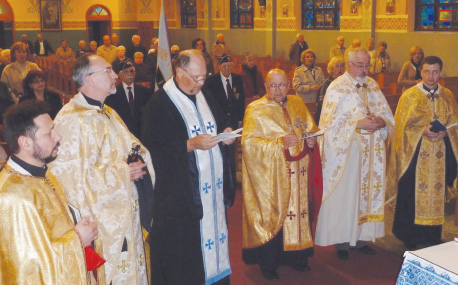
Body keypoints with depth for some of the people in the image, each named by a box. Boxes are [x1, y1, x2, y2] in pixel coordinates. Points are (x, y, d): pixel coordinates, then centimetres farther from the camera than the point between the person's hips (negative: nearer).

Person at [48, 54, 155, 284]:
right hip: (102, 220, -9)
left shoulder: (107, 114, 13)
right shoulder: (72, 120, -19)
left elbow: (129, 146, 22)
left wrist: (136, 160, -2)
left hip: (124, 213, 9)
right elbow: (75, 174, -24)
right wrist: (122, 172, -19)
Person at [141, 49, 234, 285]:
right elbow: (153, 149, -16)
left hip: (212, 188, 7)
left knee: (213, 235, 10)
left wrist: (225, 134, -1)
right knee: (184, 256, 0)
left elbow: (217, 126, 22)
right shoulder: (159, 104, -11)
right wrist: (191, 144, -23)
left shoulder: (205, 97, 11)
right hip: (180, 195, -6)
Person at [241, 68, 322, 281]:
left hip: (298, 174, 5)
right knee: (272, 215, 1)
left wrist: (311, 139, -6)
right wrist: (279, 143, -24)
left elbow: (311, 128, 17)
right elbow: (248, 142, -15)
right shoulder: (255, 110, -7)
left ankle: (295, 255, 28)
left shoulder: (297, 104, 9)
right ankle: (268, 263, 17)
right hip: (271, 177, -5)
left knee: (298, 209, 10)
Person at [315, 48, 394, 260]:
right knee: (344, 195, 2)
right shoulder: (337, 88, -9)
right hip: (345, 153, -6)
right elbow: (331, 123, -15)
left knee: (367, 192, 11)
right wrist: (358, 124, -21)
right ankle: (341, 241, 14)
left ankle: (361, 237, 24)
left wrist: (382, 122, -12)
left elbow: (387, 114, 10)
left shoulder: (373, 86, 10)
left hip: (371, 154, 6)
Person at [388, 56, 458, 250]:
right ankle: (410, 238, 14)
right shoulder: (409, 95, -3)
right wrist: (423, 131, -19)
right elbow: (403, 125, -5)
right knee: (412, 195, 1)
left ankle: (433, 236, 23)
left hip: (439, 156, 3)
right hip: (415, 154, -3)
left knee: (436, 194, 9)